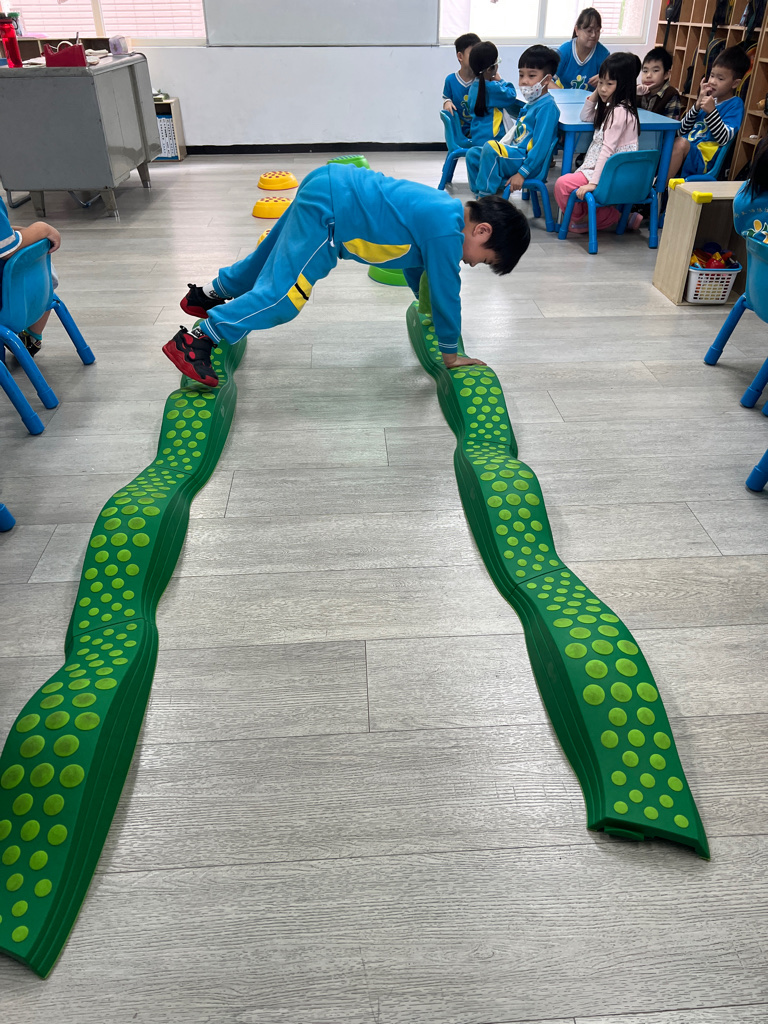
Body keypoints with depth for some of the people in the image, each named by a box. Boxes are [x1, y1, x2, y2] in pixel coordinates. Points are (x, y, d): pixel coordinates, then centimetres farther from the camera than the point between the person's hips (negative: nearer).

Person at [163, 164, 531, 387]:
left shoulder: (447, 210, 10)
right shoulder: (446, 231, -18)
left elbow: (415, 264, 24)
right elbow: (446, 292, -13)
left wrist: (432, 314, 34)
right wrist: (450, 354, -1)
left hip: (328, 186, 10)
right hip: (330, 208, -10)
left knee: (269, 261, 24)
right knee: (284, 292, -14)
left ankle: (209, 295, 44)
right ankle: (195, 340, -15)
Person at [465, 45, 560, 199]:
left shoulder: (547, 106, -12)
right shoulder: (530, 104, 18)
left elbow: (541, 146, -20)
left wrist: (522, 173, -23)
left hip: (530, 163, -10)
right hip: (516, 154, 10)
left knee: (490, 147, -29)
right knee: (473, 154, 8)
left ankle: (486, 195, -22)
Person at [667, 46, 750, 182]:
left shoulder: (735, 104, 3)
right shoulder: (709, 98, 21)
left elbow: (724, 138, -10)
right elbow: (683, 131, 13)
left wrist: (711, 111, -17)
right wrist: (697, 105, 2)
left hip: (704, 159, -7)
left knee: (681, 143, -34)